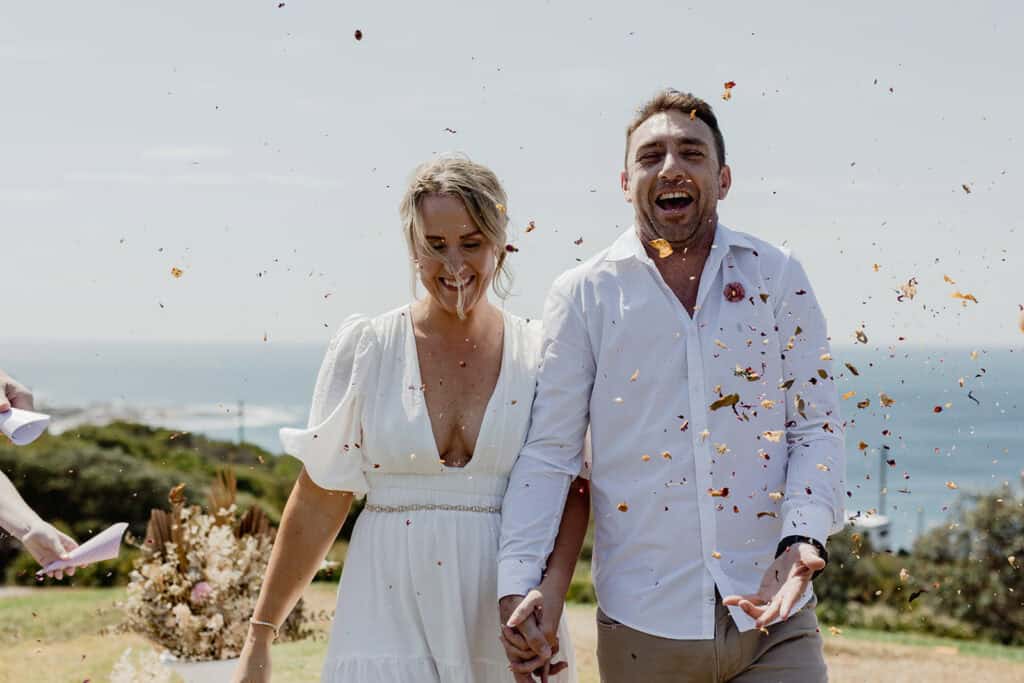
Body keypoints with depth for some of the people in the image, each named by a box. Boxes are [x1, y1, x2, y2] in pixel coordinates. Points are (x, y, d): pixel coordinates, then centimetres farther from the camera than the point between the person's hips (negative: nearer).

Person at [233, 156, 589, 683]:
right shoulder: (365, 347, 0)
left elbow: (571, 493, -1)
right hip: (390, 623, -1)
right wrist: (259, 637, 2)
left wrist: (547, 598, -18)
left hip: (504, 631, 1)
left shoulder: (541, 356, 2)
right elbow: (318, 501, 2)